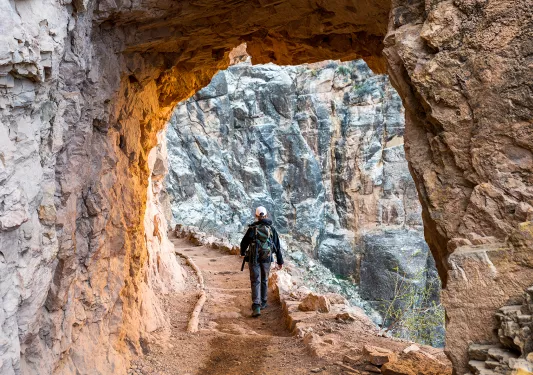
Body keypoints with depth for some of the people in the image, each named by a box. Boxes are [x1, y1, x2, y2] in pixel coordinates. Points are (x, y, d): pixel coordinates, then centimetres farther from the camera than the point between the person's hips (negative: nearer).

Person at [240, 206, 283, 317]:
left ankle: (256, 307, -14)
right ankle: (263, 303, 32)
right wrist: (280, 261, 10)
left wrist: (242, 253, 23)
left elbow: (244, 243, 1)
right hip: (267, 258, 2)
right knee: (264, 280, 20)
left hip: (254, 258, -2)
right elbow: (277, 246, 2)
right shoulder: (271, 229, 1)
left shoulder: (252, 228, -7)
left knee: (255, 282, -2)